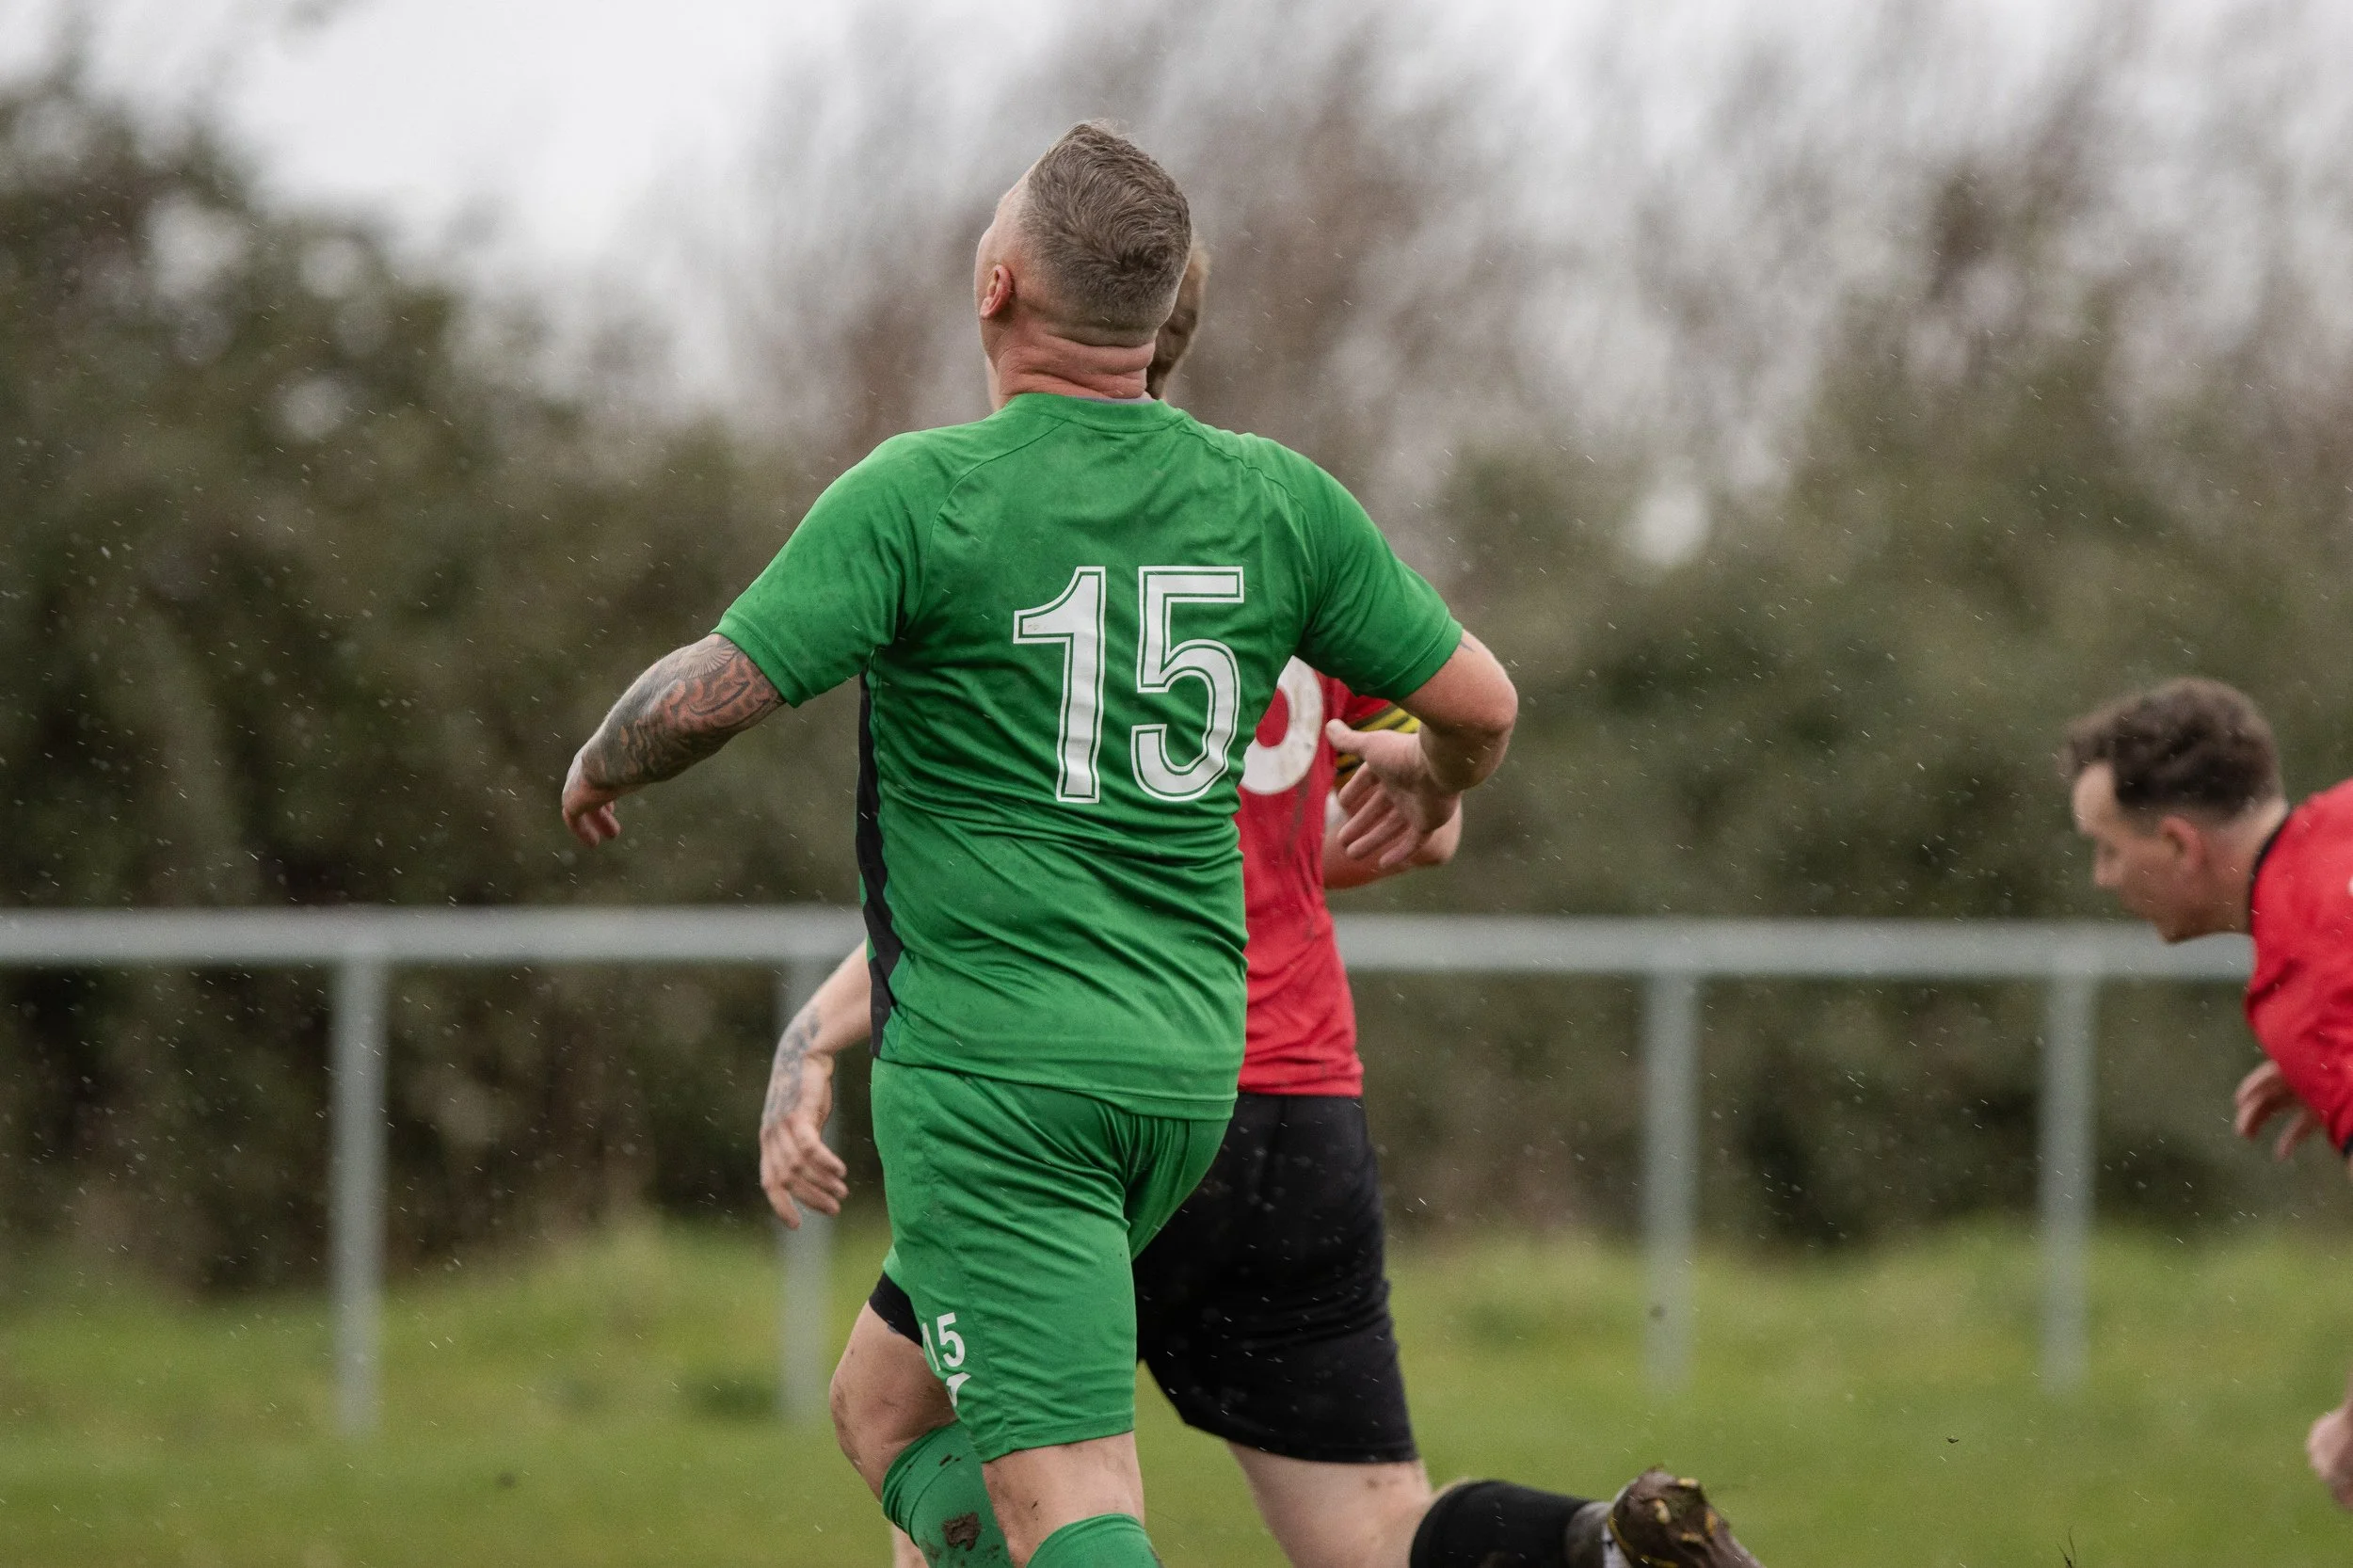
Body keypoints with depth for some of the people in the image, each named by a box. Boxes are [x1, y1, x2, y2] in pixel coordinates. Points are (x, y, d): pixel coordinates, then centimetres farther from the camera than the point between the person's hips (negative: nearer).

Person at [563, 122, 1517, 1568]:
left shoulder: (921, 496, -11)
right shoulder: (1275, 501, 4)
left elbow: (709, 695, -16)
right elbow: (1481, 702, 12)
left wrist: (600, 765, 7)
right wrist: (1428, 780, 36)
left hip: (991, 1070, -6)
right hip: (1187, 1069, 6)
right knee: (894, 1412, 22)